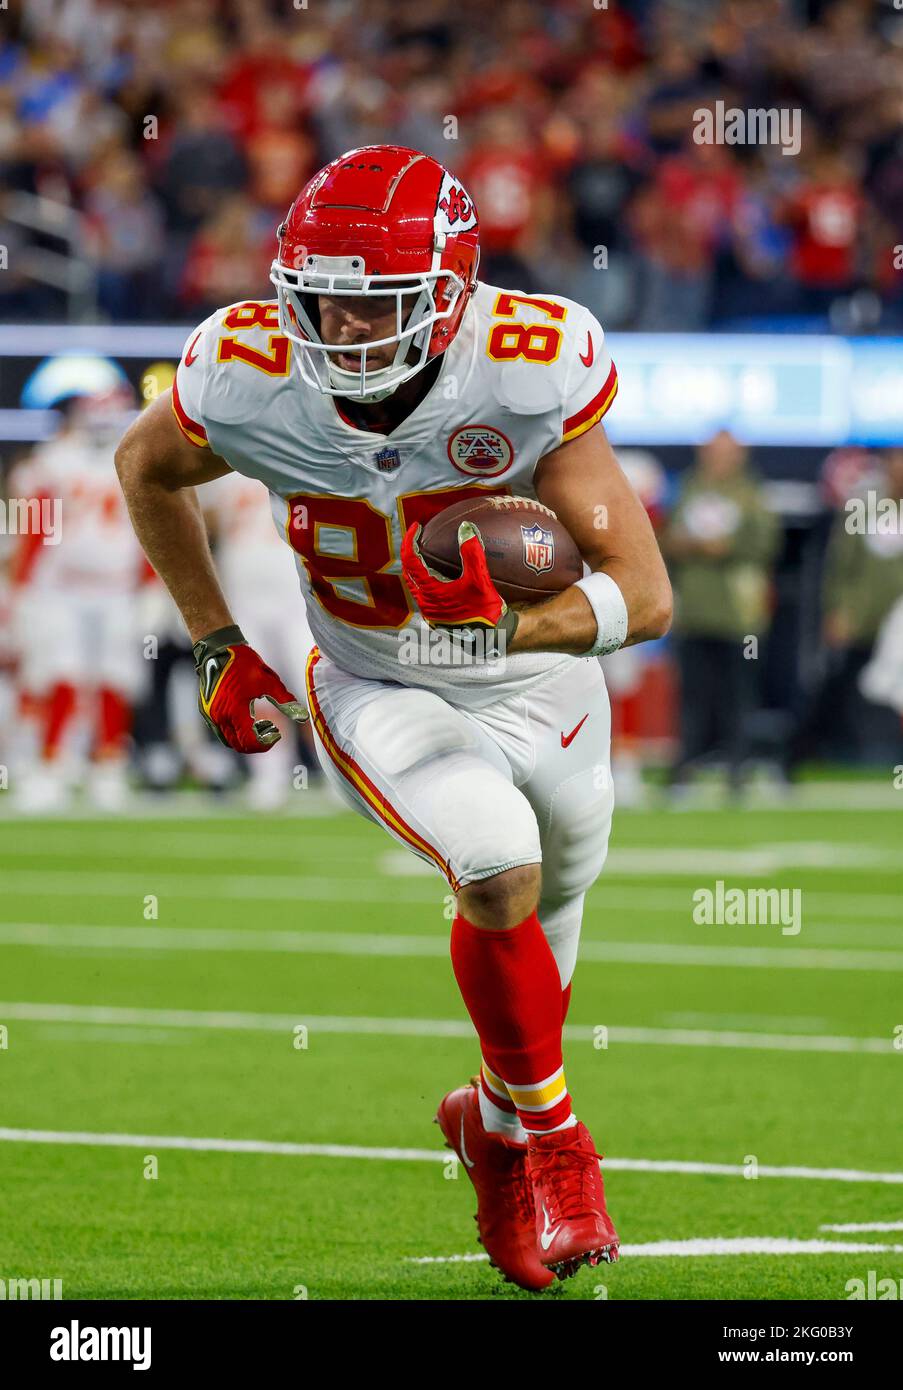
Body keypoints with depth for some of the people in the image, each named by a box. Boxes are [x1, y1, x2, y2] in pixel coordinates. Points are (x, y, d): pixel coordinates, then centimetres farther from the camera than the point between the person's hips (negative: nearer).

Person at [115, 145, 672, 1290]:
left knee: (539, 931, 20)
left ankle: (498, 1124, 51)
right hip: (378, 697, -1)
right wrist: (217, 646, 0)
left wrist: (507, 629, -47)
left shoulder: (528, 373, -31)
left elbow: (646, 596, -29)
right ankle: (553, 1137, -3)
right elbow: (146, 467, 1)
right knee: (501, 870, -26)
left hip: (539, 687, 1)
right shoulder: (251, 377, -25)